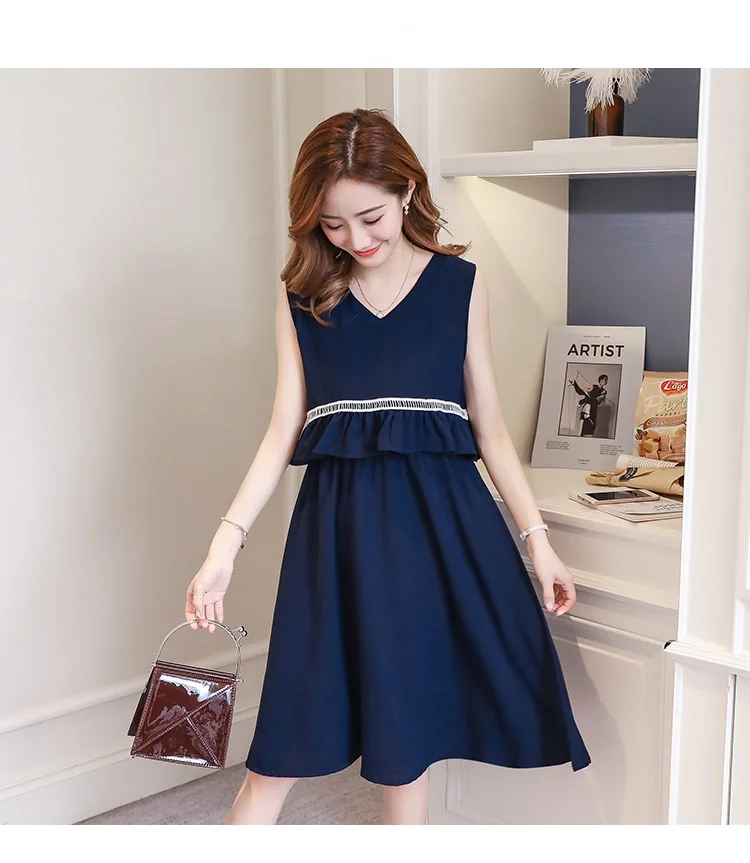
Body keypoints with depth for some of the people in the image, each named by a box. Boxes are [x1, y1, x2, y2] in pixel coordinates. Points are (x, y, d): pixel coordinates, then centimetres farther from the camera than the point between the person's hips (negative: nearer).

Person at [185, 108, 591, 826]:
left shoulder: (459, 284, 4)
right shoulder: (302, 296, 5)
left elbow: (489, 427, 7)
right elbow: (283, 432, 3)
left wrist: (537, 537, 2)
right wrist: (226, 541, -8)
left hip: (440, 519, 0)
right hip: (338, 521, 0)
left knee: (406, 747, 7)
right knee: (283, 747, 0)